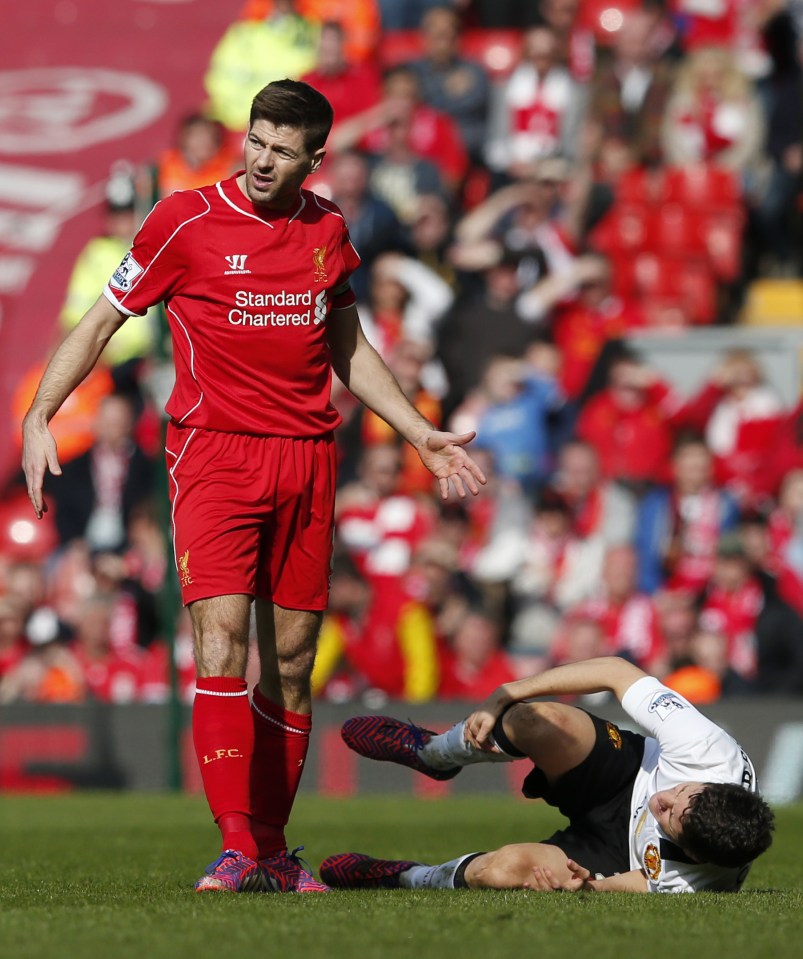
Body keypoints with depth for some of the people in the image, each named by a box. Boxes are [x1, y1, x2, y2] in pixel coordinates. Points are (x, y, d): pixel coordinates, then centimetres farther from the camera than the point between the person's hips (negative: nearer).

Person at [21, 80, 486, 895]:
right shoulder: (187, 220, -4)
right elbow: (100, 323, 2)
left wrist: (422, 435, 19)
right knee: (221, 636, -19)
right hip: (214, 452, -4)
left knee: (291, 658, 5)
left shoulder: (327, 229, 10)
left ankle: (272, 852, 13)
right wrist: (39, 415, -10)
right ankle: (236, 847, -21)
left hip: (307, 455, 4)